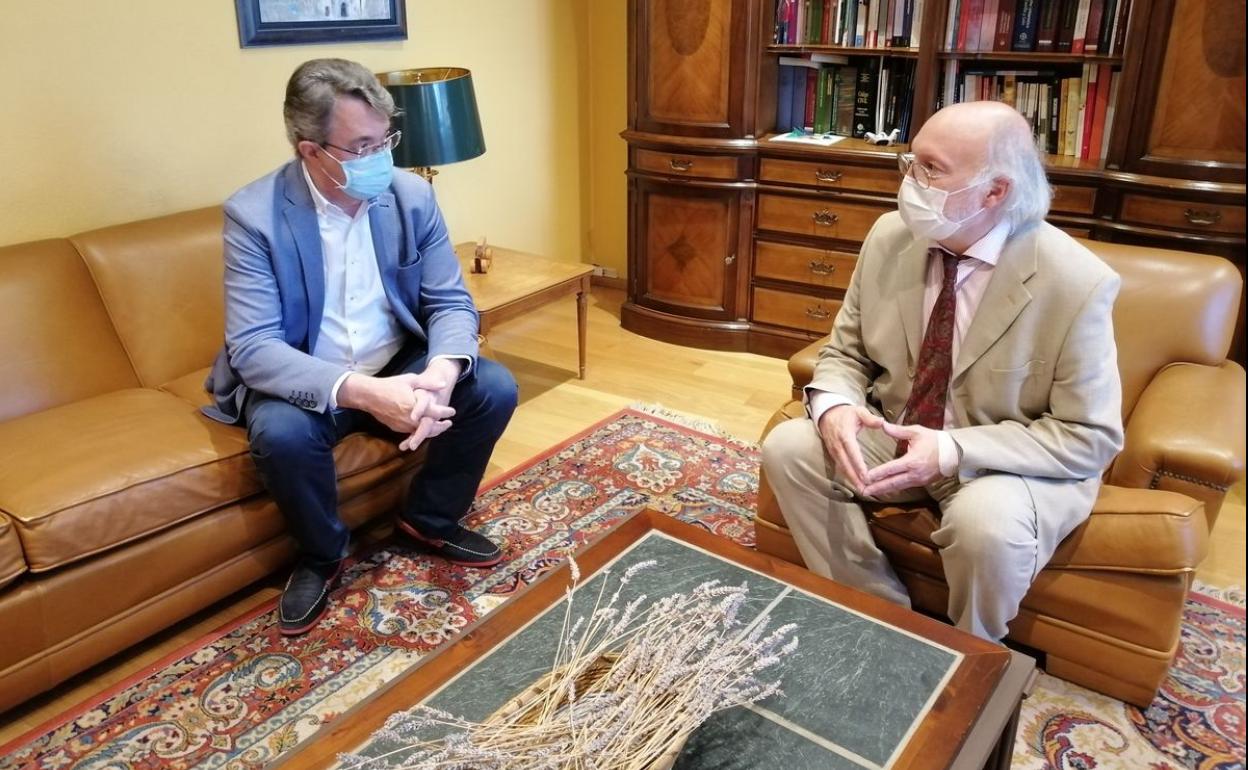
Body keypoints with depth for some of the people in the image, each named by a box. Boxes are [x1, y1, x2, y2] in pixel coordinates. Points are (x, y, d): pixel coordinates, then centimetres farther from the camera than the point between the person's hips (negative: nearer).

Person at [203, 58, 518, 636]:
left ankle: (429, 518, 8)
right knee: (280, 431, -34)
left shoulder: (412, 196, -7)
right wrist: (362, 393, -41)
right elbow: (253, 348, -25)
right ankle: (320, 555, -2)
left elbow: (451, 302, -6)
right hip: (307, 384, -3)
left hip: (400, 369, 4)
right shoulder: (254, 214, -18)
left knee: (494, 388, -18)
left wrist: (440, 373, -30)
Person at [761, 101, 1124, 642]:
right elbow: (846, 353, 3)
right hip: (894, 433, 5)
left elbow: (1090, 436, -16)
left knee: (988, 523, -35)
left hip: (1011, 465, -4)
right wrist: (833, 406, -23)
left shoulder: (1077, 283, -21)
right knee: (787, 449, -15)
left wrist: (952, 452, -30)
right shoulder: (889, 237, -8)